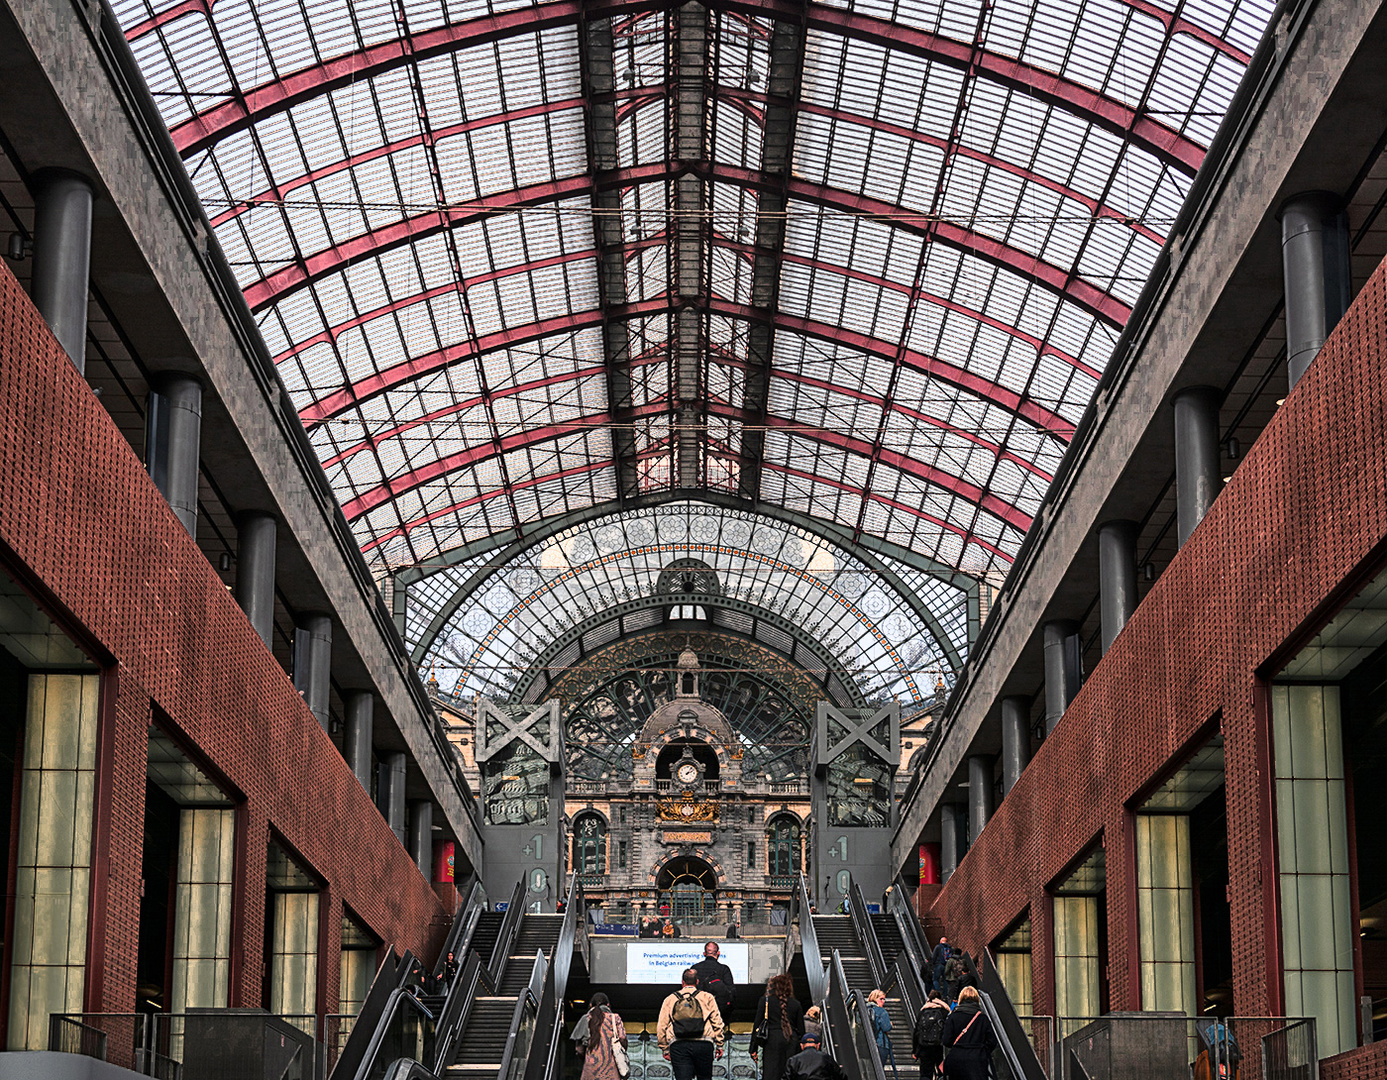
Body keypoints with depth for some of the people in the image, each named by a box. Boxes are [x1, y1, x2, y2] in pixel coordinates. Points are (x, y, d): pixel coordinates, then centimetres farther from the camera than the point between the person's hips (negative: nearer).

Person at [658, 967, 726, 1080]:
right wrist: (719, 1045, 11)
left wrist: (665, 1049, 16)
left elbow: (661, 1026, 11)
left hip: (678, 1045, 0)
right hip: (703, 1044, 0)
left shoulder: (670, 999, 13)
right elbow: (717, 1022, 6)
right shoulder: (707, 997, 10)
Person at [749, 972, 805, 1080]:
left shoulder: (765, 1001, 4)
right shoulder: (796, 1004, 9)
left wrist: (753, 1049, 7)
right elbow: (801, 1029, 9)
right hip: (792, 1042, 2)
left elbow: (757, 1024, 3)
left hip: (773, 1040, -2)